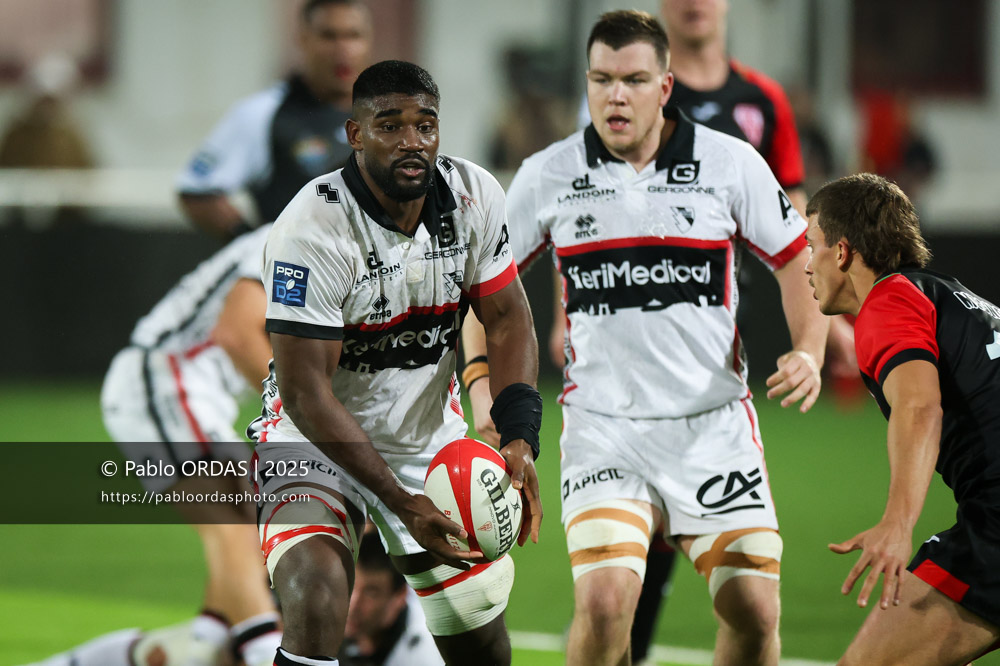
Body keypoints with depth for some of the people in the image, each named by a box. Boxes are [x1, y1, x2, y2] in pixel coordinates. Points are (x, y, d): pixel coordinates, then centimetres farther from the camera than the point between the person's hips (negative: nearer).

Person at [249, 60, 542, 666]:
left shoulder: (474, 196, -10)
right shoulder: (311, 230, -26)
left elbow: (507, 320, 0)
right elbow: (304, 392, -24)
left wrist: (520, 439, -17)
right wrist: (402, 503, -28)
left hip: (432, 435, 5)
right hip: (319, 437, -5)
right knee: (315, 614, -29)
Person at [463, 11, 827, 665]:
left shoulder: (732, 163, -2)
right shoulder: (546, 176, 0)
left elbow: (796, 258, 9)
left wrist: (809, 353, -7)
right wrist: (483, 384, -1)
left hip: (716, 422, 1)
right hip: (602, 425, -1)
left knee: (754, 610, -5)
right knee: (604, 603, -19)